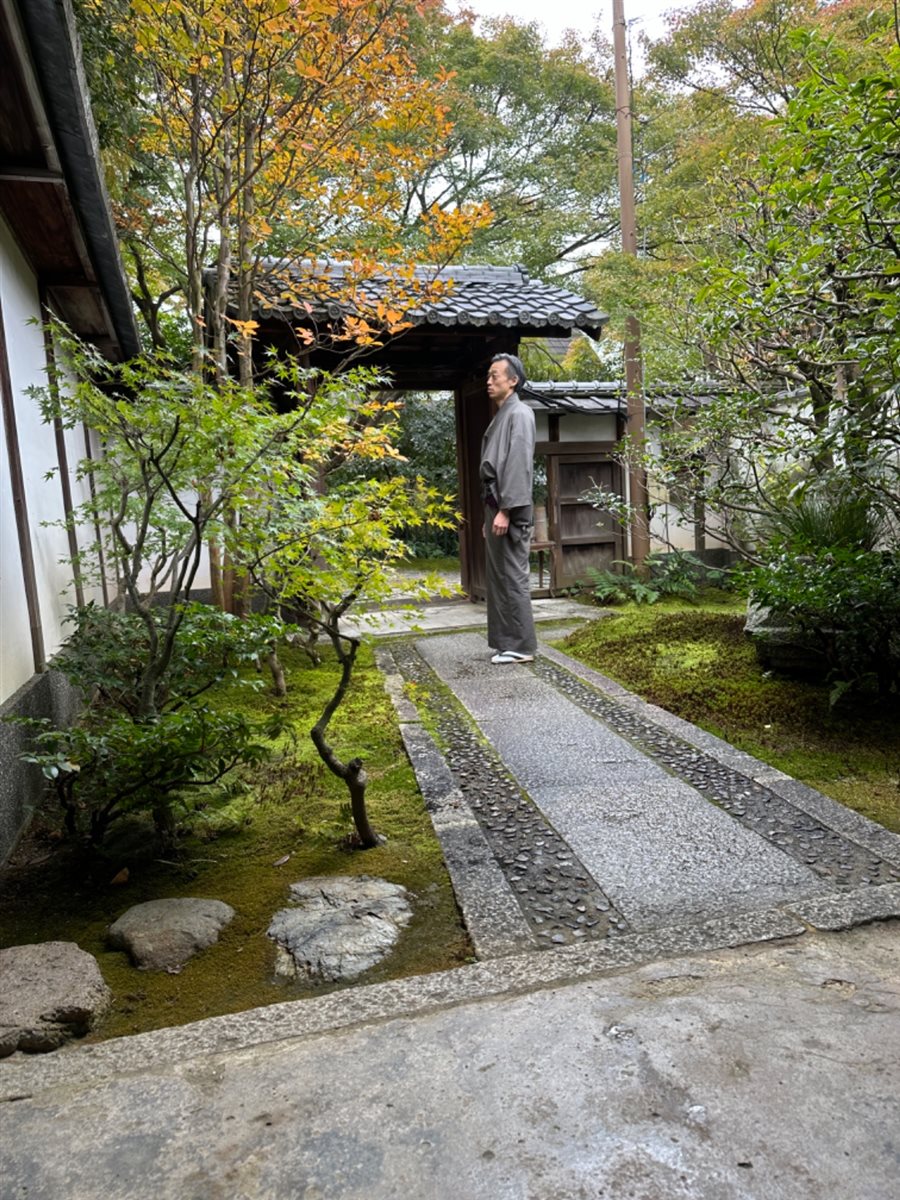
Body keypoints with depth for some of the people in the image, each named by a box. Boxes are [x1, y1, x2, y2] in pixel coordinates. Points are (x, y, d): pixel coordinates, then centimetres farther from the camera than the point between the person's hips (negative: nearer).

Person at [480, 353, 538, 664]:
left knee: (513, 577, -6)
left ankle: (521, 646, 0)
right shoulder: (501, 416, 19)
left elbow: (518, 464, -17)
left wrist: (505, 510, -22)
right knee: (499, 576, 11)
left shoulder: (519, 414, -8)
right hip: (496, 505, 10)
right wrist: (490, 513, 17)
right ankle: (506, 641, 19)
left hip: (510, 510, -10)